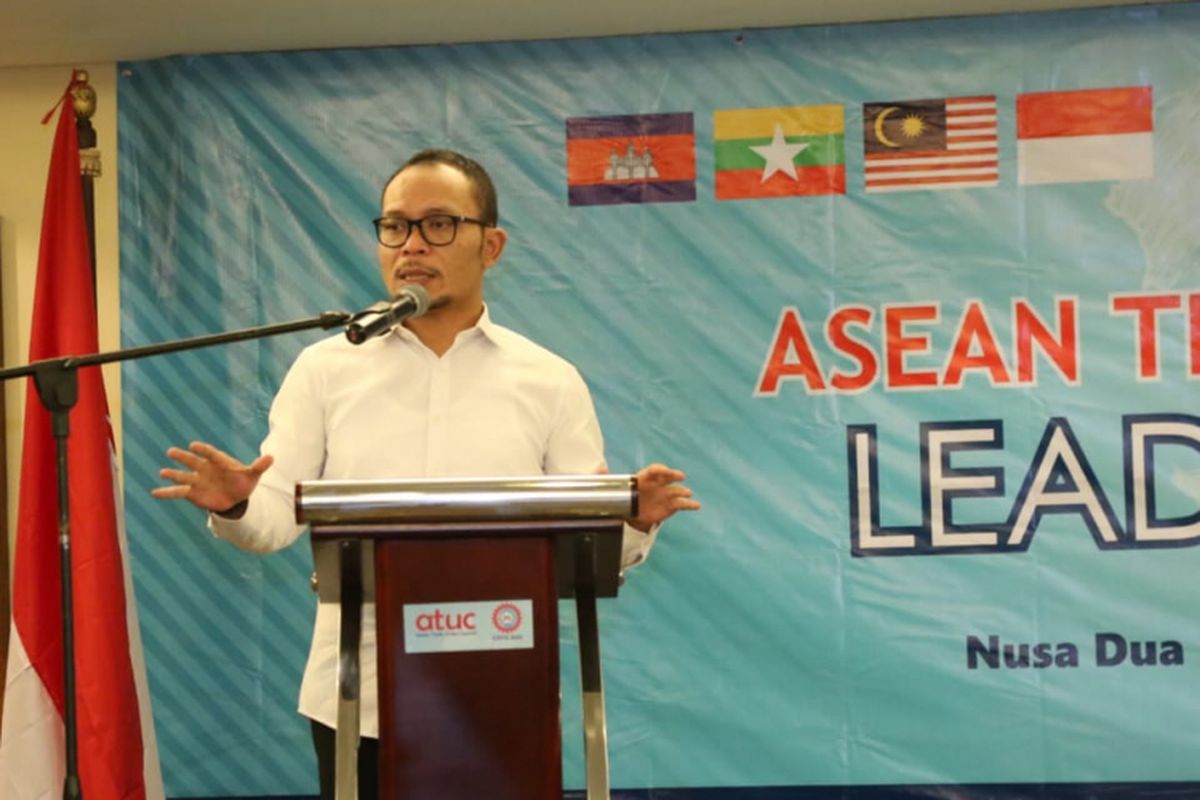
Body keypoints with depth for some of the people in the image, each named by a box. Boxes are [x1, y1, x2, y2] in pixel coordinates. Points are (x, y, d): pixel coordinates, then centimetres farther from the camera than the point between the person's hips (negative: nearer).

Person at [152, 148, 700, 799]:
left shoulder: (549, 381, 6)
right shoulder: (324, 369, 6)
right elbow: (276, 517, 1)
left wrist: (633, 521, -18)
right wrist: (235, 507, -22)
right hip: (356, 701, 0)